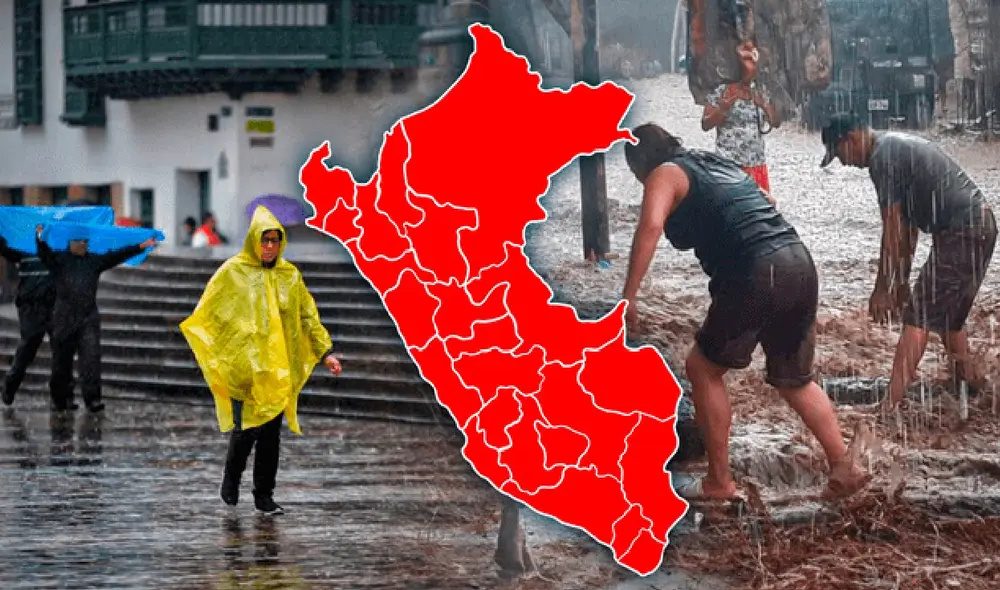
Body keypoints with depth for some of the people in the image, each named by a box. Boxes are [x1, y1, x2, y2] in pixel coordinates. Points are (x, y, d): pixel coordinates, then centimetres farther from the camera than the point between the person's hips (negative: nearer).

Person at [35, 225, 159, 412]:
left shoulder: (95, 261, 15)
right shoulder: (59, 260, 5)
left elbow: (117, 255, 11)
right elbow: (44, 254, -13)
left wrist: (141, 247, 3)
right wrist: (40, 239, -35)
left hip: (89, 318, 2)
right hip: (64, 319, -2)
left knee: (91, 357, -11)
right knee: (62, 360, 4)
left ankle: (92, 398, -14)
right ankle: (60, 399, 18)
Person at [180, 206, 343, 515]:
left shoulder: (289, 275, 8)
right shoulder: (233, 272, -2)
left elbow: (308, 316, 12)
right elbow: (208, 313, 0)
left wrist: (325, 352, 7)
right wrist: (203, 347, -12)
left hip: (278, 369, 3)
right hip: (243, 366, -3)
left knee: (271, 434, 4)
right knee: (246, 429, -8)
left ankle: (264, 495, 14)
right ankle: (231, 476, 20)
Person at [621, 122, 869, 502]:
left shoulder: (666, 175, 5)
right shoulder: (719, 164, 29)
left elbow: (650, 225, -15)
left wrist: (629, 296, -19)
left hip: (755, 275, -7)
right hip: (800, 265, 7)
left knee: (703, 369, 12)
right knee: (794, 380, 23)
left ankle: (719, 482, 13)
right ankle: (844, 467, 16)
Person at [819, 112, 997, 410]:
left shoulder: (884, 157, -13)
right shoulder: (896, 146, 19)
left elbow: (893, 230, -13)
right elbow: (908, 226, 21)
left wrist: (882, 288, -7)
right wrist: (901, 281, 22)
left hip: (961, 233, -10)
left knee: (918, 316, -10)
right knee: (949, 315, 22)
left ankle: (891, 404, -13)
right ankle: (971, 381, 29)